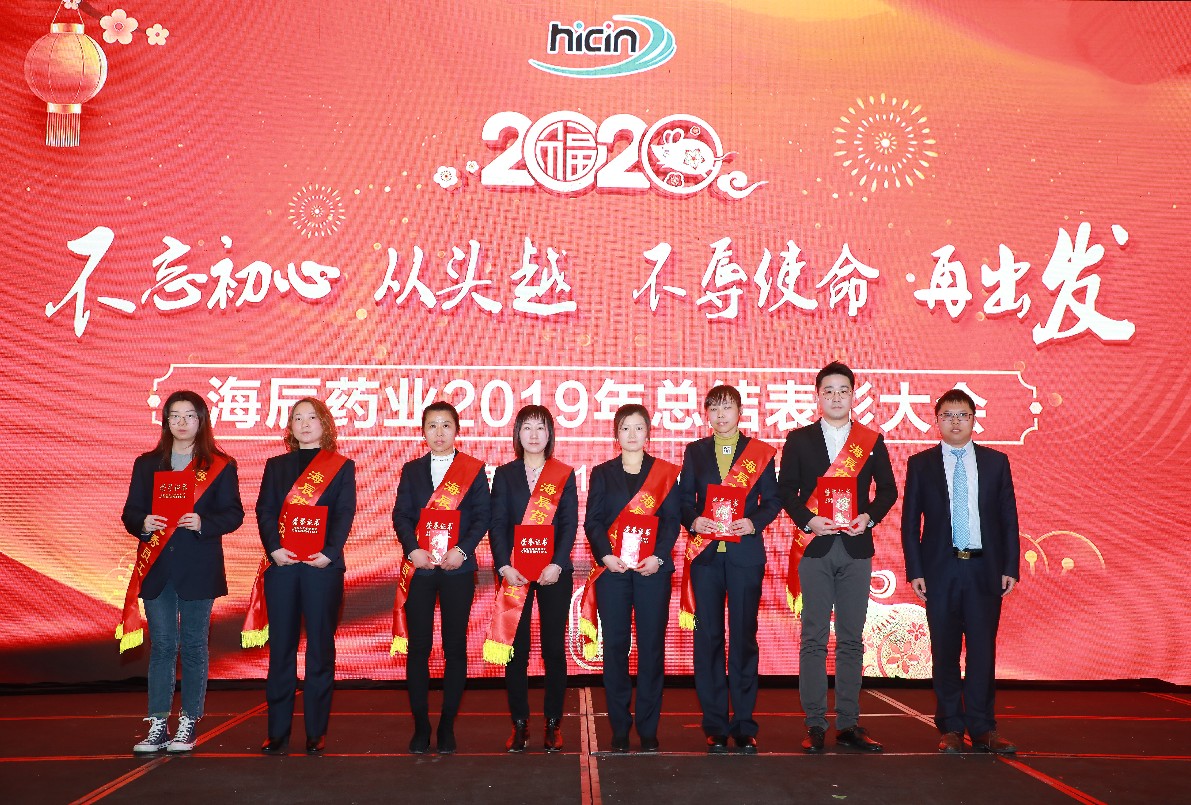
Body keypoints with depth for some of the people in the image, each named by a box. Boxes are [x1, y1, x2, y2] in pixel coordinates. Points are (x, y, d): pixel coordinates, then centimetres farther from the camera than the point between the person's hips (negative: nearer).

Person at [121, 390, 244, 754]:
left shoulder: (220, 465, 4)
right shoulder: (147, 463, 12)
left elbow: (233, 513, -1)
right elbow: (130, 511, 8)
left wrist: (203, 523, -19)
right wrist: (143, 523, -14)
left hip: (199, 569, -2)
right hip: (157, 568, 2)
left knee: (194, 645, 3)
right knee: (162, 645, 4)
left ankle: (188, 725, 12)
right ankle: (158, 726, 9)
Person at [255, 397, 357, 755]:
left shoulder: (342, 466, 9)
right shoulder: (276, 465, 16)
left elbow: (345, 513, 0)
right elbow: (264, 510, 6)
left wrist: (330, 552, -14)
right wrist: (274, 548, -10)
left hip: (323, 564, -2)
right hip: (282, 564, 2)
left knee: (320, 647, 1)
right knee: (280, 647, 3)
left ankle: (316, 731, 8)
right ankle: (277, 731, 9)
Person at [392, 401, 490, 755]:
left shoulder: (473, 469, 5)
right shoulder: (412, 470, 11)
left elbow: (481, 516, 0)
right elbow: (401, 515, 4)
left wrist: (462, 550, -13)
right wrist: (413, 550, -11)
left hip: (457, 568, -1)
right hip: (419, 567, 1)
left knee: (455, 647, 2)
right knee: (417, 647, 2)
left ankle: (447, 726, 12)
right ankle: (420, 726, 11)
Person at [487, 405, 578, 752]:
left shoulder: (564, 475, 6)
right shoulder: (504, 474, 8)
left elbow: (570, 525, -1)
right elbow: (497, 525, 1)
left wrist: (557, 565, -13)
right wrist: (504, 566, -11)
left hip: (554, 572, 0)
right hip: (514, 572, 1)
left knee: (554, 647, 3)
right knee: (516, 649, 2)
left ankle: (553, 723, 14)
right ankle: (519, 723, 12)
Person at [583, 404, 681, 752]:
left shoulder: (665, 472, 9)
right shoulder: (602, 473, 12)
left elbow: (672, 520, 3)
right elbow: (592, 521, 5)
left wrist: (658, 556, -12)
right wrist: (605, 555, -11)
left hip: (652, 569, 0)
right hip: (612, 569, 1)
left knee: (651, 646, -1)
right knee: (615, 646, 0)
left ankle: (648, 728, 8)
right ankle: (619, 728, 9)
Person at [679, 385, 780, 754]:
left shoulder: (760, 452, 8)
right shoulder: (695, 451, 12)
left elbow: (772, 500, 6)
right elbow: (684, 498, 10)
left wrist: (754, 522, -12)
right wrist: (693, 520, -10)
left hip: (745, 553, -1)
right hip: (705, 553, 1)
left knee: (744, 637, 1)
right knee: (708, 638, 2)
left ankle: (744, 727, 10)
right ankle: (715, 727, 10)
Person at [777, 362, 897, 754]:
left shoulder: (872, 440, 10)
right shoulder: (798, 439, 7)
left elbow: (888, 489, 10)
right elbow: (786, 489, 4)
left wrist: (869, 517, -8)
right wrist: (807, 519, -12)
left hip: (855, 548, 2)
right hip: (815, 547, -1)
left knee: (852, 639, 5)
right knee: (814, 638, 0)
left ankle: (849, 724, 12)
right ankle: (815, 725, 6)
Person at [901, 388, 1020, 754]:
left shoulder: (996, 461, 8)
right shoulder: (920, 464, 4)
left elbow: (1008, 518, 8)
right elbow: (910, 522, 3)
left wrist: (1010, 567, 1)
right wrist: (914, 570, -4)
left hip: (985, 569, 1)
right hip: (940, 569, -1)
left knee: (983, 650, 3)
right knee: (945, 652, 4)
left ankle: (982, 728, 13)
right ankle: (951, 728, 14)